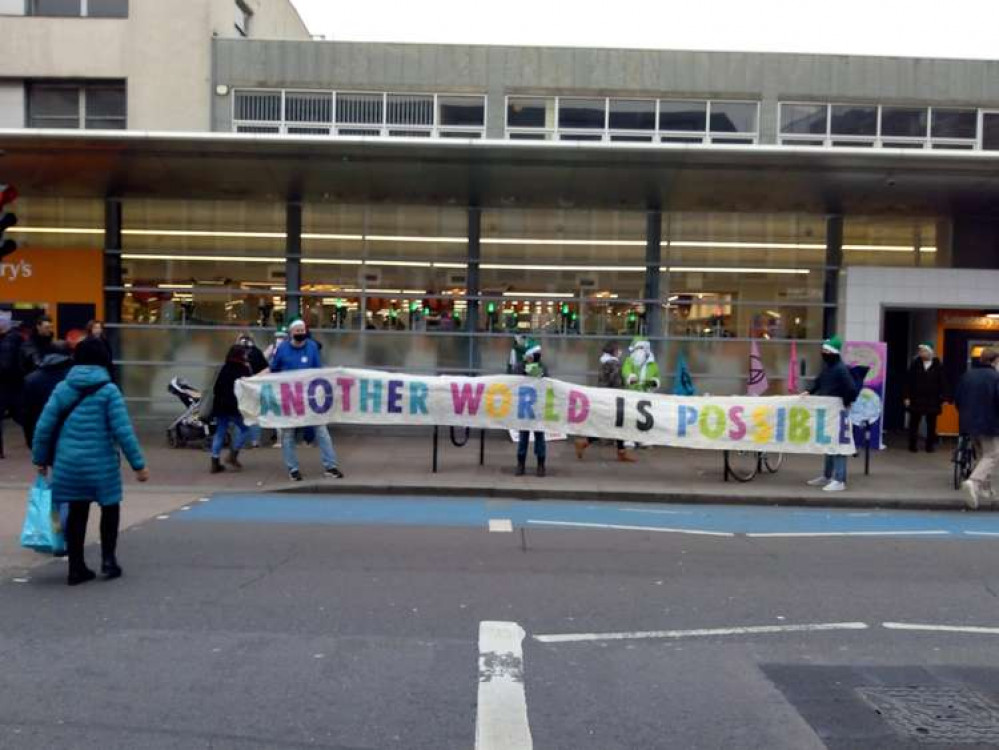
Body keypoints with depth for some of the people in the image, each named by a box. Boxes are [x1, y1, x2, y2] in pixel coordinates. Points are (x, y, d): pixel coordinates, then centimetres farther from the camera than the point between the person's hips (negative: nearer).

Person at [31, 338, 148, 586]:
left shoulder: (62, 388, 3)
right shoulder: (108, 390, -9)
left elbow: (44, 426, 3)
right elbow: (123, 430, -13)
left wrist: (40, 458, 16)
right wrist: (138, 464, -10)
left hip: (69, 463, 4)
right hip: (100, 463, -3)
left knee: (77, 512, 14)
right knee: (110, 507, 16)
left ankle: (77, 567, 19)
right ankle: (108, 558, 8)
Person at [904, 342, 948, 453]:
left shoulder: (938, 366, -3)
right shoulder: (915, 364, 0)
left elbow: (942, 384, -2)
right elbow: (909, 381, 0)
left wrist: (942, 399, -7)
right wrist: (907, 397, -5)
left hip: (932, 401, 0)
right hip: (916, 399, 0)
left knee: (931, 425, 9)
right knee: (914, 423, 5)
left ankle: (930, 445, 19)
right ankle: (913, 445, 14)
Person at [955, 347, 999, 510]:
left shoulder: (967, 375, 6)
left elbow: (957, 399, 10)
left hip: (970, 422, 7)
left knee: (982, 455, 21)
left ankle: (985, 488, 24)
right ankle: (974, 482, -22)